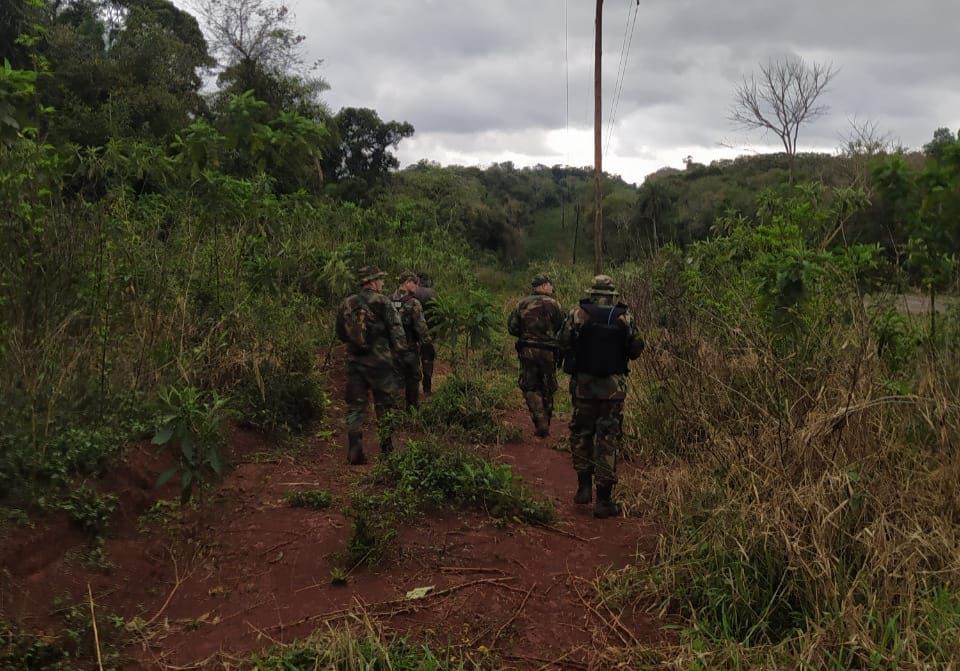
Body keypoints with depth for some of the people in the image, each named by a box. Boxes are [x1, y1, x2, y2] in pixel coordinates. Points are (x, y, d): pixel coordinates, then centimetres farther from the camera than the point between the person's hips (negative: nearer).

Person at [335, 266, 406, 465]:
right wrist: (400, 352, -1)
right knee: (385, 407, 9)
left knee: (355, 407, 8)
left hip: (354, 363, 4)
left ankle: (354, 452, 2)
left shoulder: (346, 304, 6)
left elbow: (340, 334, 15)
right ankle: (386, 450, 14)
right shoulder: (382, 302, -8)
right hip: (380, 362, -4)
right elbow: (397, 331, -10)